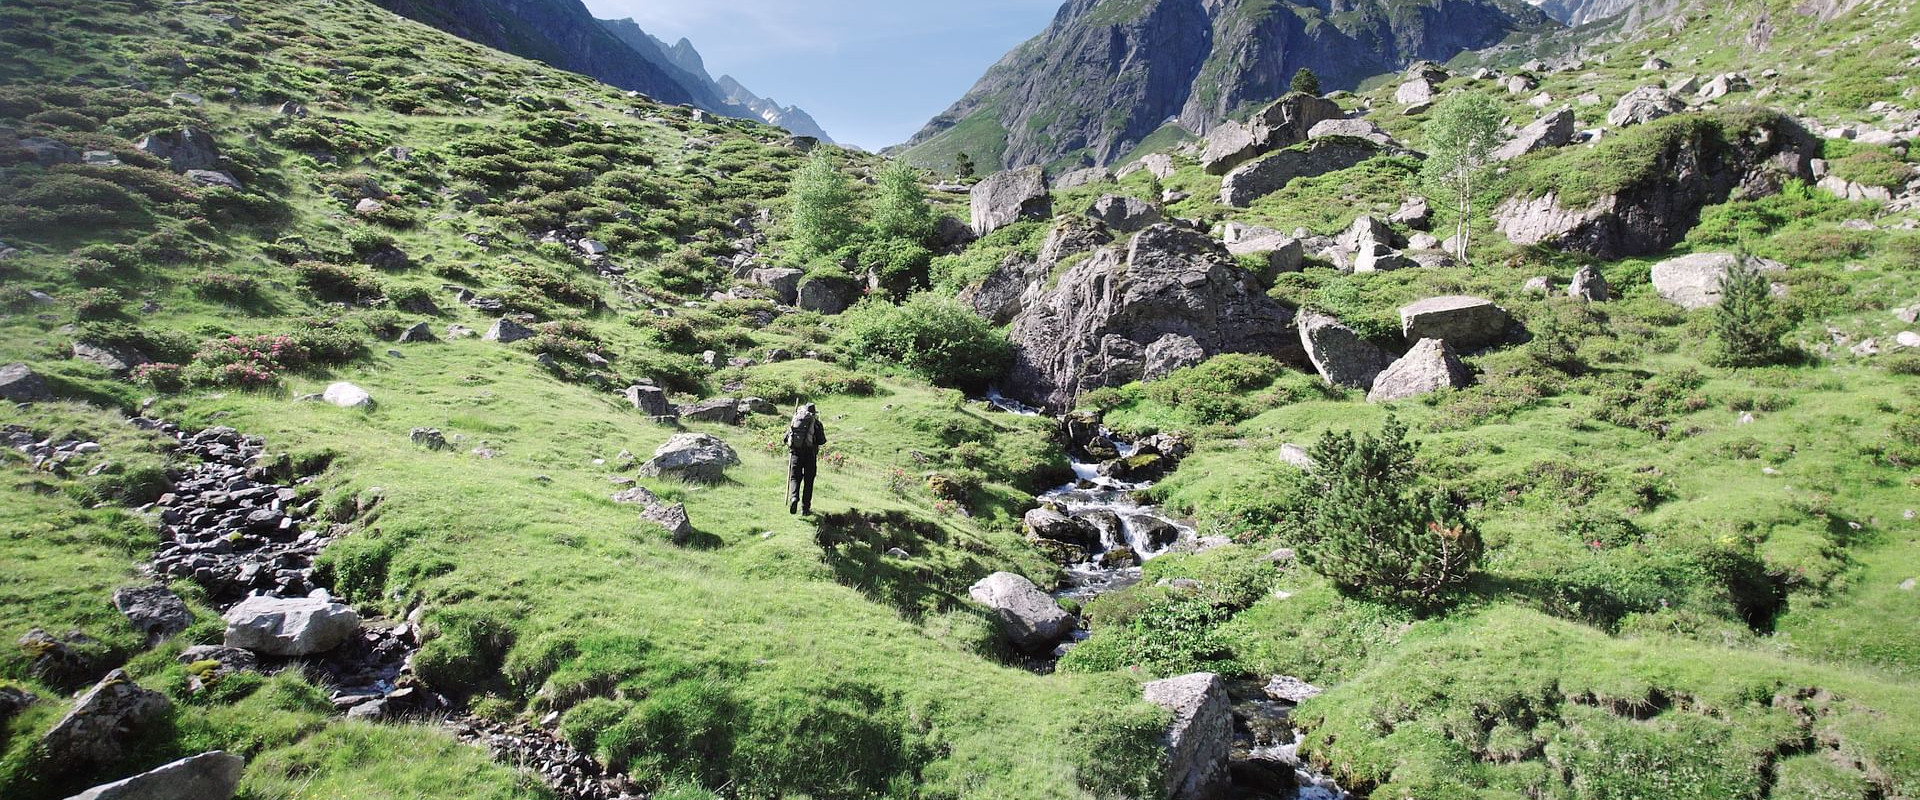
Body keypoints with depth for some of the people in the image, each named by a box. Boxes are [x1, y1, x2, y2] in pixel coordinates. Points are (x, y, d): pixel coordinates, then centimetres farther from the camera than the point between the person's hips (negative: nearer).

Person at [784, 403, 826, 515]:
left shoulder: (795, 420, 11)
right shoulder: (816, 422, 3)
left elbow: (786, 438, 9)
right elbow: (822, 440, -3)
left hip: (795, 452, 2)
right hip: (810, 453, -1)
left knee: (794, 478, 9)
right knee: (808, 481, 7)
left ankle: (793, 497, -18)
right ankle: (805, 507, 7)